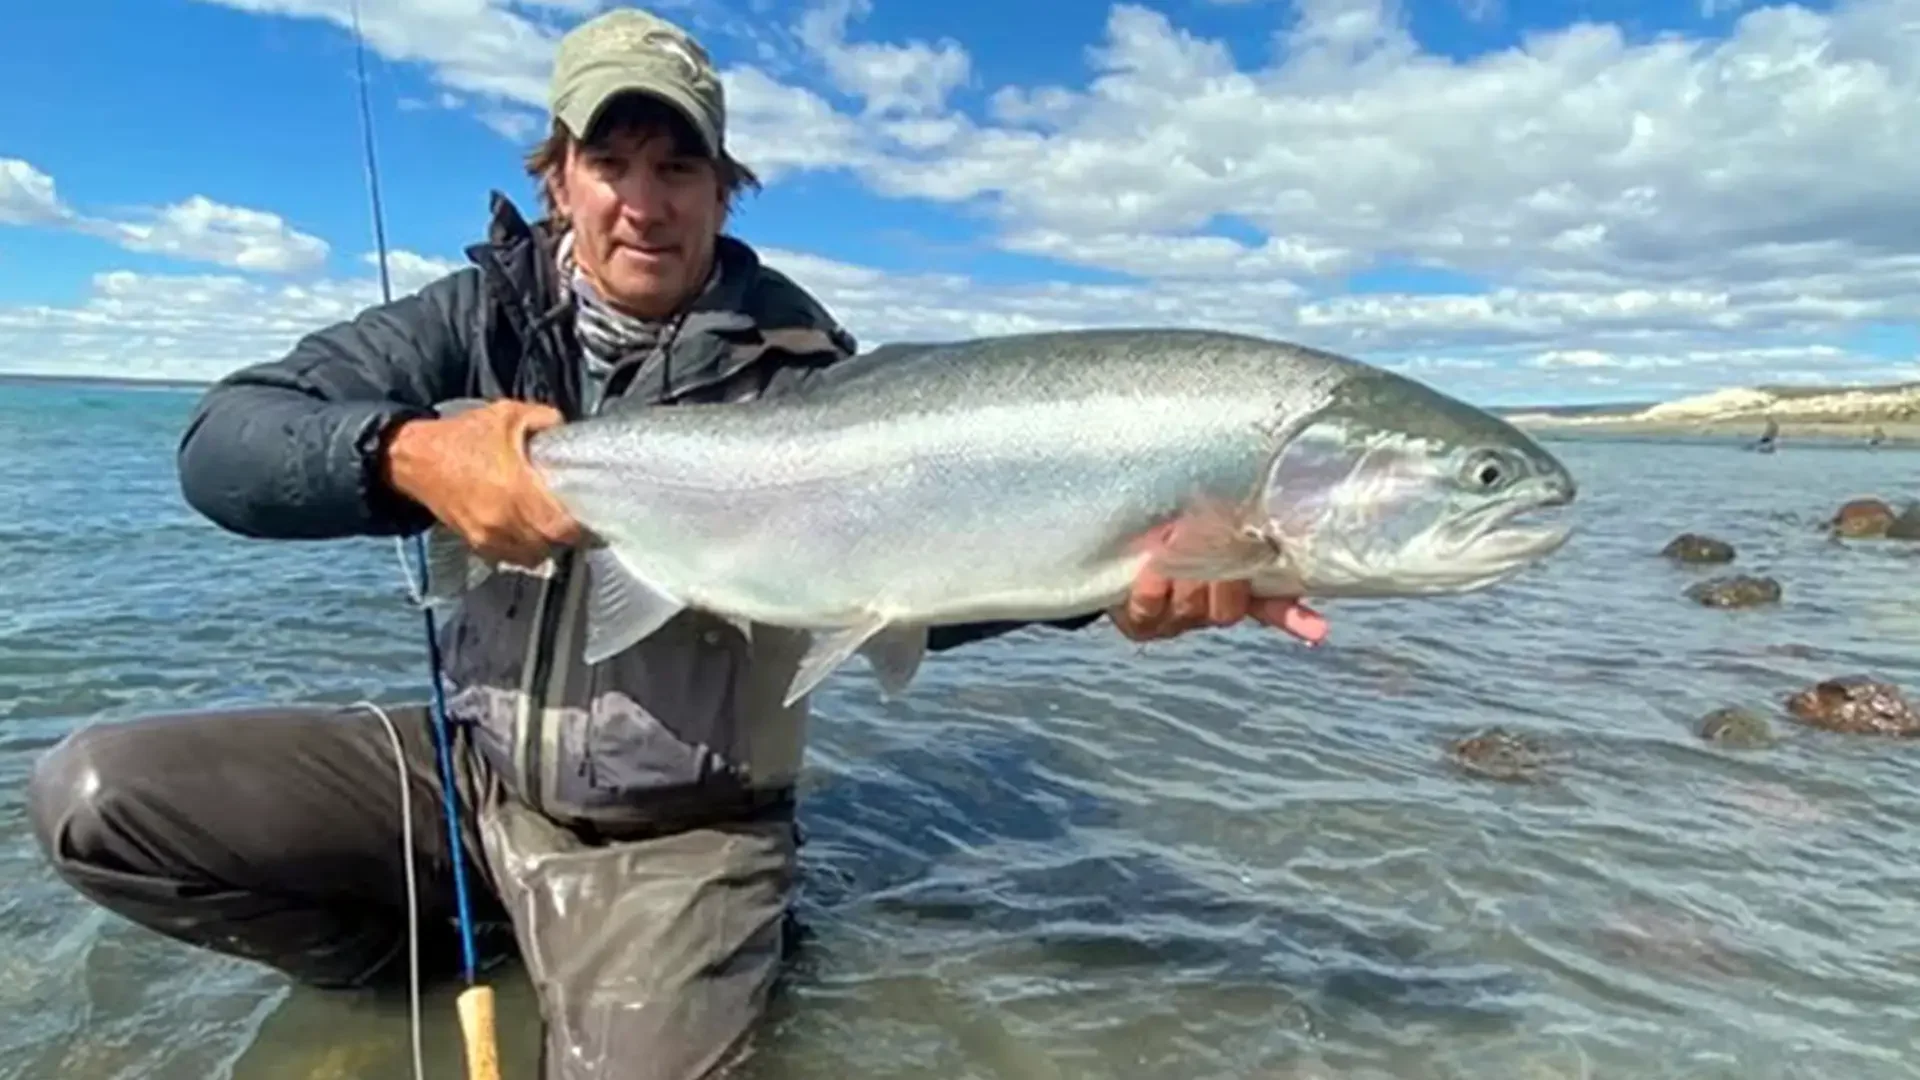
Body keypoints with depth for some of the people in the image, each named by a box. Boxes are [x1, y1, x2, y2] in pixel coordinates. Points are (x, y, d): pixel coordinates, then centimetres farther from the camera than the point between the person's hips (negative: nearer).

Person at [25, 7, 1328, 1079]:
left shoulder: (798, 364, -12)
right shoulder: (488, 314, -4)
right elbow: (223, 441, -10)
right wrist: (409, 454, -32)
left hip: (674, 838, -2)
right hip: (469, 768, 3)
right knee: (92, 796, -5)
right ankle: (418, 953, 15)